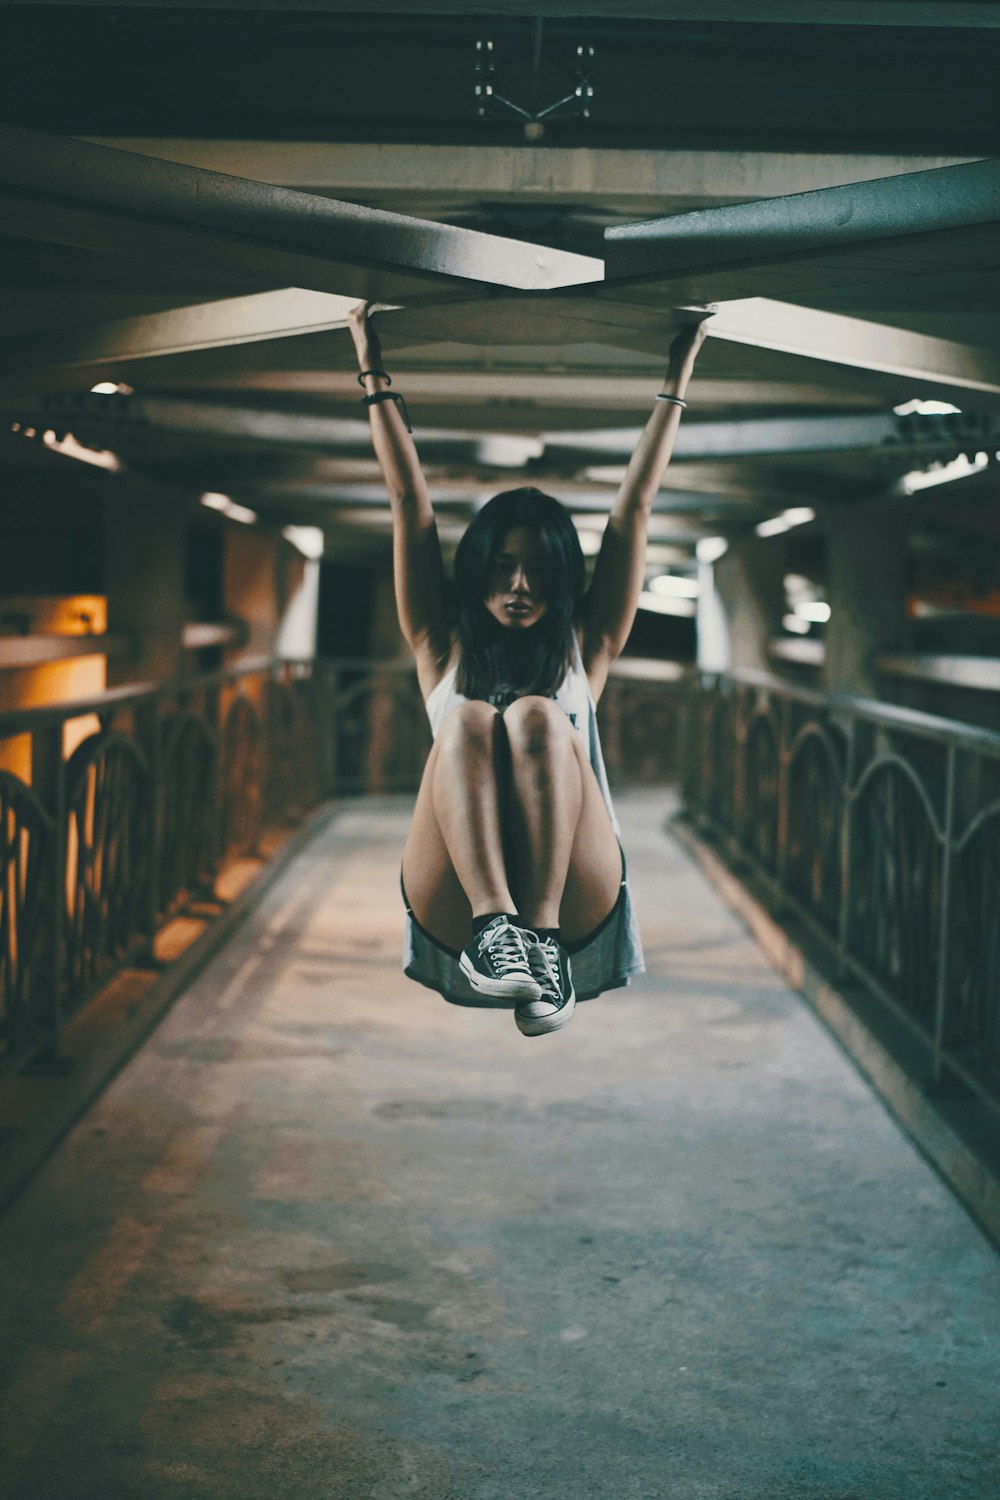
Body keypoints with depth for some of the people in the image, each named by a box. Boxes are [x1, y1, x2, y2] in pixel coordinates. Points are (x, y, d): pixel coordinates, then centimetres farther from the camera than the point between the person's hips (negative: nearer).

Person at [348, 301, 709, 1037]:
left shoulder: (582, 651, 24)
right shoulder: (446, 650, 24)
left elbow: (633, 510, 24)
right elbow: (411, 503, 23)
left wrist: (675, 385, 26)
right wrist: (375, 377, 24)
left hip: (578, 910, 0)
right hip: (455, 918, 0)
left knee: (537, 718, -25)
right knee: (467, 722, -25)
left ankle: (542, 934, -41)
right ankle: (495, 923, -46)